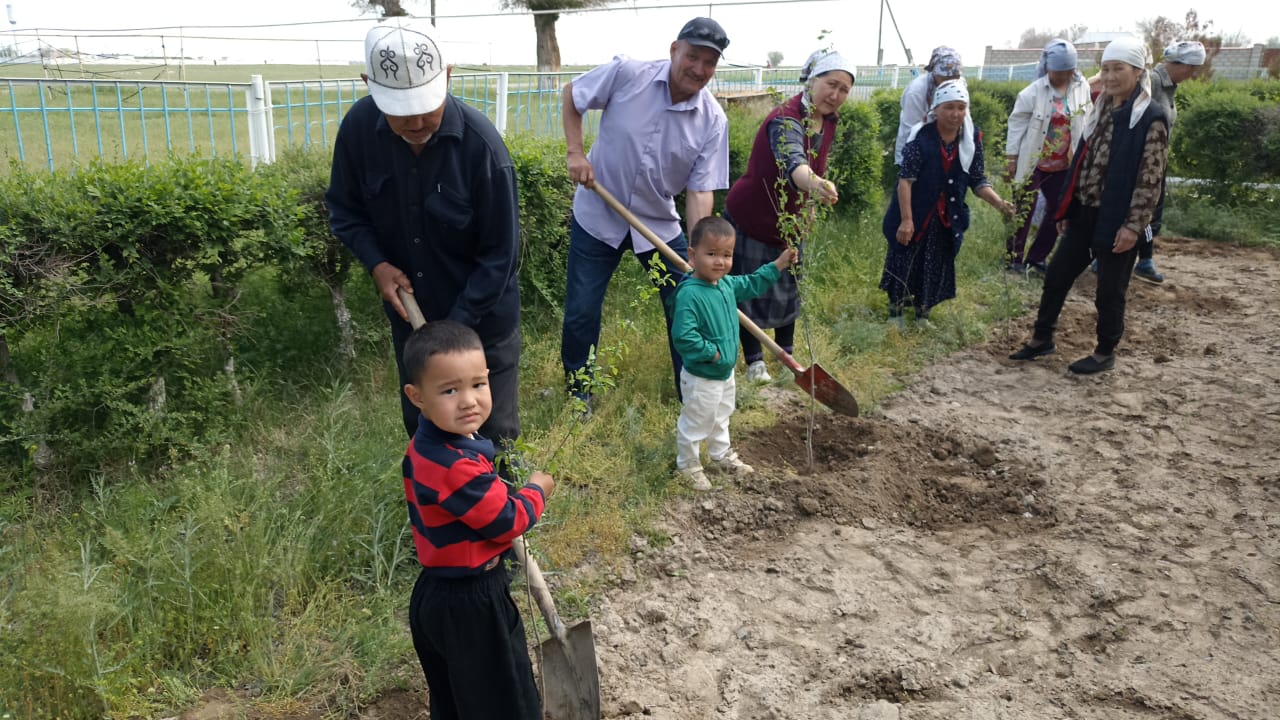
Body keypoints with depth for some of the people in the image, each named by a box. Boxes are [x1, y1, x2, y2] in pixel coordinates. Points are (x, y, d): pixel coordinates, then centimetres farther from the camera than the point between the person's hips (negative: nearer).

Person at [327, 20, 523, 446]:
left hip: (482, 319, -4)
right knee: (420, 426, 21)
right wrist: (376, 263, -14)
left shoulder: (480, 144, -25)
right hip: (409, 313, 4)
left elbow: (500, 254, -19)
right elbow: (344, 209, 3)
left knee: (493, 433, 10)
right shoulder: (359, 127, -14)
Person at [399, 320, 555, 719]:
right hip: (470, 603, -9)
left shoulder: (424, 447, -2)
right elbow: (510, 521, -21)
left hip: (437, 593, 9)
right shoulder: (456, 468, -33)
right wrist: (537, 488, -4)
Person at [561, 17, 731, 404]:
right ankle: (578, 391, 28)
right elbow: (572, 95, -1)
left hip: (660, 223, 2)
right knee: (581, 313, 5)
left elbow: (700, 191, -12)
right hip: (598, 215, -1)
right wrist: (576, 153, -11)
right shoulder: (627, 74, -17)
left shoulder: (713, 120, -12)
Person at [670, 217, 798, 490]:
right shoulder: (689, 294, -31)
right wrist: (712, 352, -26)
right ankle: (688, 465, 35)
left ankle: (722, 454, 52)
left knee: (721, 418, 30)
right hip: (701, 378, -9)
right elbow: (682, 337, -36)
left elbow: (751, 285, 16)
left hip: (725, 372, 9)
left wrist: (778, 265, 11)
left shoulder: (727, 283, -4)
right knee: (696, 423, 12)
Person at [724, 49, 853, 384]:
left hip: (789, 221, 7)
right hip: (751, 220, -7)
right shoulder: (785, 120, -31)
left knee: (788, 290, 16)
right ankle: (754, 360, 18)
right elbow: (793, 162, -52)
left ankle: (786, 353, 31)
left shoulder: (829, 121, -4)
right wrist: (813, 183, -72)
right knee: (751, 290, 3)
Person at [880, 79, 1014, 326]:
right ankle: (895, 312, 24)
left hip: (947, 219, 4)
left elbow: (978, 181, 0)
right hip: (914, 214, -4)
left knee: (936, 269, 13)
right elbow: (905, 180, -18)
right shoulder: (921, 136, -16)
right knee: (904, 264, 6)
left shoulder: (972, 139, -4)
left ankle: (922, 314, 31)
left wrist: (1000, 203, -17)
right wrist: (906, 219, -24)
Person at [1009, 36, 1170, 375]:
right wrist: (1066, 208, 13)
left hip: (1116, 218, -7)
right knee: (1056, 275, 12)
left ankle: (1105, 353, 21)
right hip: (1085, 213, 7)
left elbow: (1150, 178, -15)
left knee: (1110, 289, 5)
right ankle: (1042, 338, 27)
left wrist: (1133, 224, -19)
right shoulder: (1102, 111, 10)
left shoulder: (1151, 118, -12)